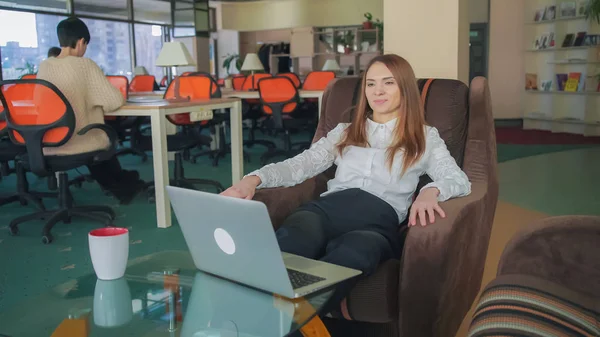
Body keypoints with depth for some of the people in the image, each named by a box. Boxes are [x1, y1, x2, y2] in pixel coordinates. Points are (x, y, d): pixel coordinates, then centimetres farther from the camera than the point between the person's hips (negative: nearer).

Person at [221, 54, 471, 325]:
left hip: (378, 218, -2)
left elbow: (460, 181, 9)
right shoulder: (344, 131, 31)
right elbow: (300, 165, 20)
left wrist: (430, 190, -16)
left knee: (354, 252, -42)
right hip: (329, 207, 3)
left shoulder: (425, 137, 23)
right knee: (291, 241, -37)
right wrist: (255, 178, 0)